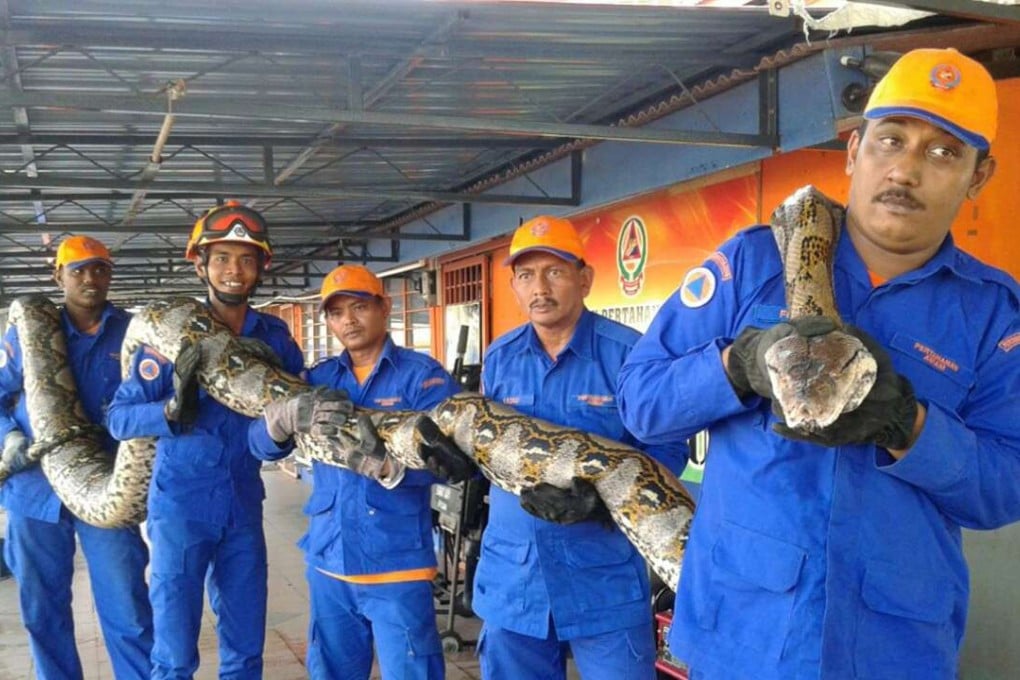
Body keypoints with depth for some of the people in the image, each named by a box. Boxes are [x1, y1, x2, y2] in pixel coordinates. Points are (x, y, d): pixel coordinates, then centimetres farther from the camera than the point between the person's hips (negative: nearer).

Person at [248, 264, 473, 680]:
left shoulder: (421, 374, -6)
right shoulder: (319, 378, 9)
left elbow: (452, 456, -17)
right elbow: (262, 446, 2)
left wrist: (389, 468, -35)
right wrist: (283, 416, -21)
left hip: (397, 566, -5)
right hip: (328, 561, 5)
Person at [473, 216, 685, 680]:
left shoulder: (628, 352, -11)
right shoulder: (498, 358, 7)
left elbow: (664, 448, -12)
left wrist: (603, 497, -27)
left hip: (605, 577, -5)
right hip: (510, 573, 5)